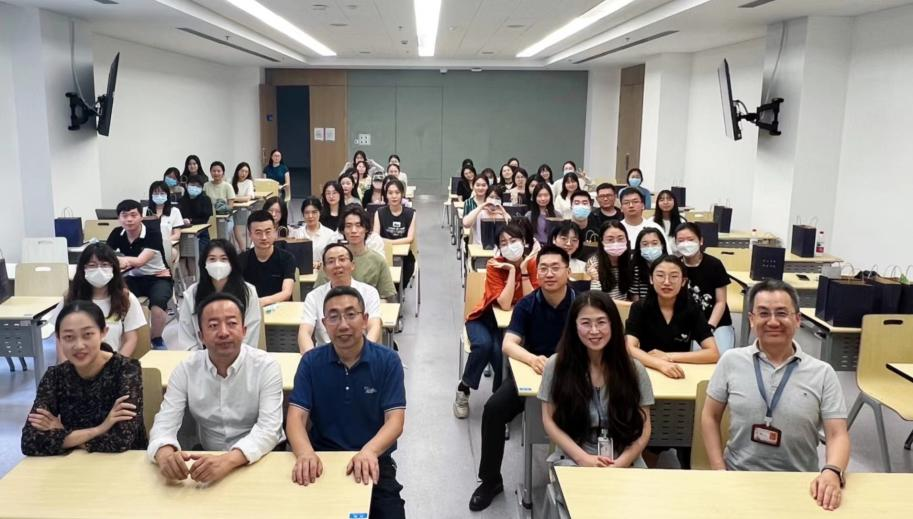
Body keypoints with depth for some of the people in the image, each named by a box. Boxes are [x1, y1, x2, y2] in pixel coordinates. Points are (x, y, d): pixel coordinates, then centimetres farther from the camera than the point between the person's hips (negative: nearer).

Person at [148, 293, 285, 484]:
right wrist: (165, 452, -33)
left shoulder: (266, 366, -13)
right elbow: (165, 422, -9)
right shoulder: (186, 369, -4)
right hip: (209, 456, 4)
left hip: (261, 459, -3)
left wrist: (229, 460, -38)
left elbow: (268, 429, -21)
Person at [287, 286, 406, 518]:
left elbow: (395, 421, -11)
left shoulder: (388, 361, -5)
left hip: (374, 461, -1)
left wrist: (369, 451, -32)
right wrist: (305, 453, -30)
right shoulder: (310, 362, -1)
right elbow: (296, 417, -7)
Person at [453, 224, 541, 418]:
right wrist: (512, 269, -29)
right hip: (485, 317, -1)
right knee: (483, 344, -32)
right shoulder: (495, 265, -18)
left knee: (502, 351, -29)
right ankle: (463, 388, -6)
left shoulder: (532, 264, -12)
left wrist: (523, 268, -27)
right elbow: (505, 305, -27)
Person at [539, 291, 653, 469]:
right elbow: (550, 421, 1)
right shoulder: (556, 365, -1)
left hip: (625, 464, 2)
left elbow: (643, 429, 5)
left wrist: (620, 463, -11)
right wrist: (583, 458, -11)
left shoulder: (634, 369, 2)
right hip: (573, 461, -1)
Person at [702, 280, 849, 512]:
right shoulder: (731, 361, 1)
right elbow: (710, 417, 6)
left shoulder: (822, 373, 1)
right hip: (738, 480, -1)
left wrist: (833, 472, -21)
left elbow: (837, 434, -1)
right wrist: (719, 472, -3)